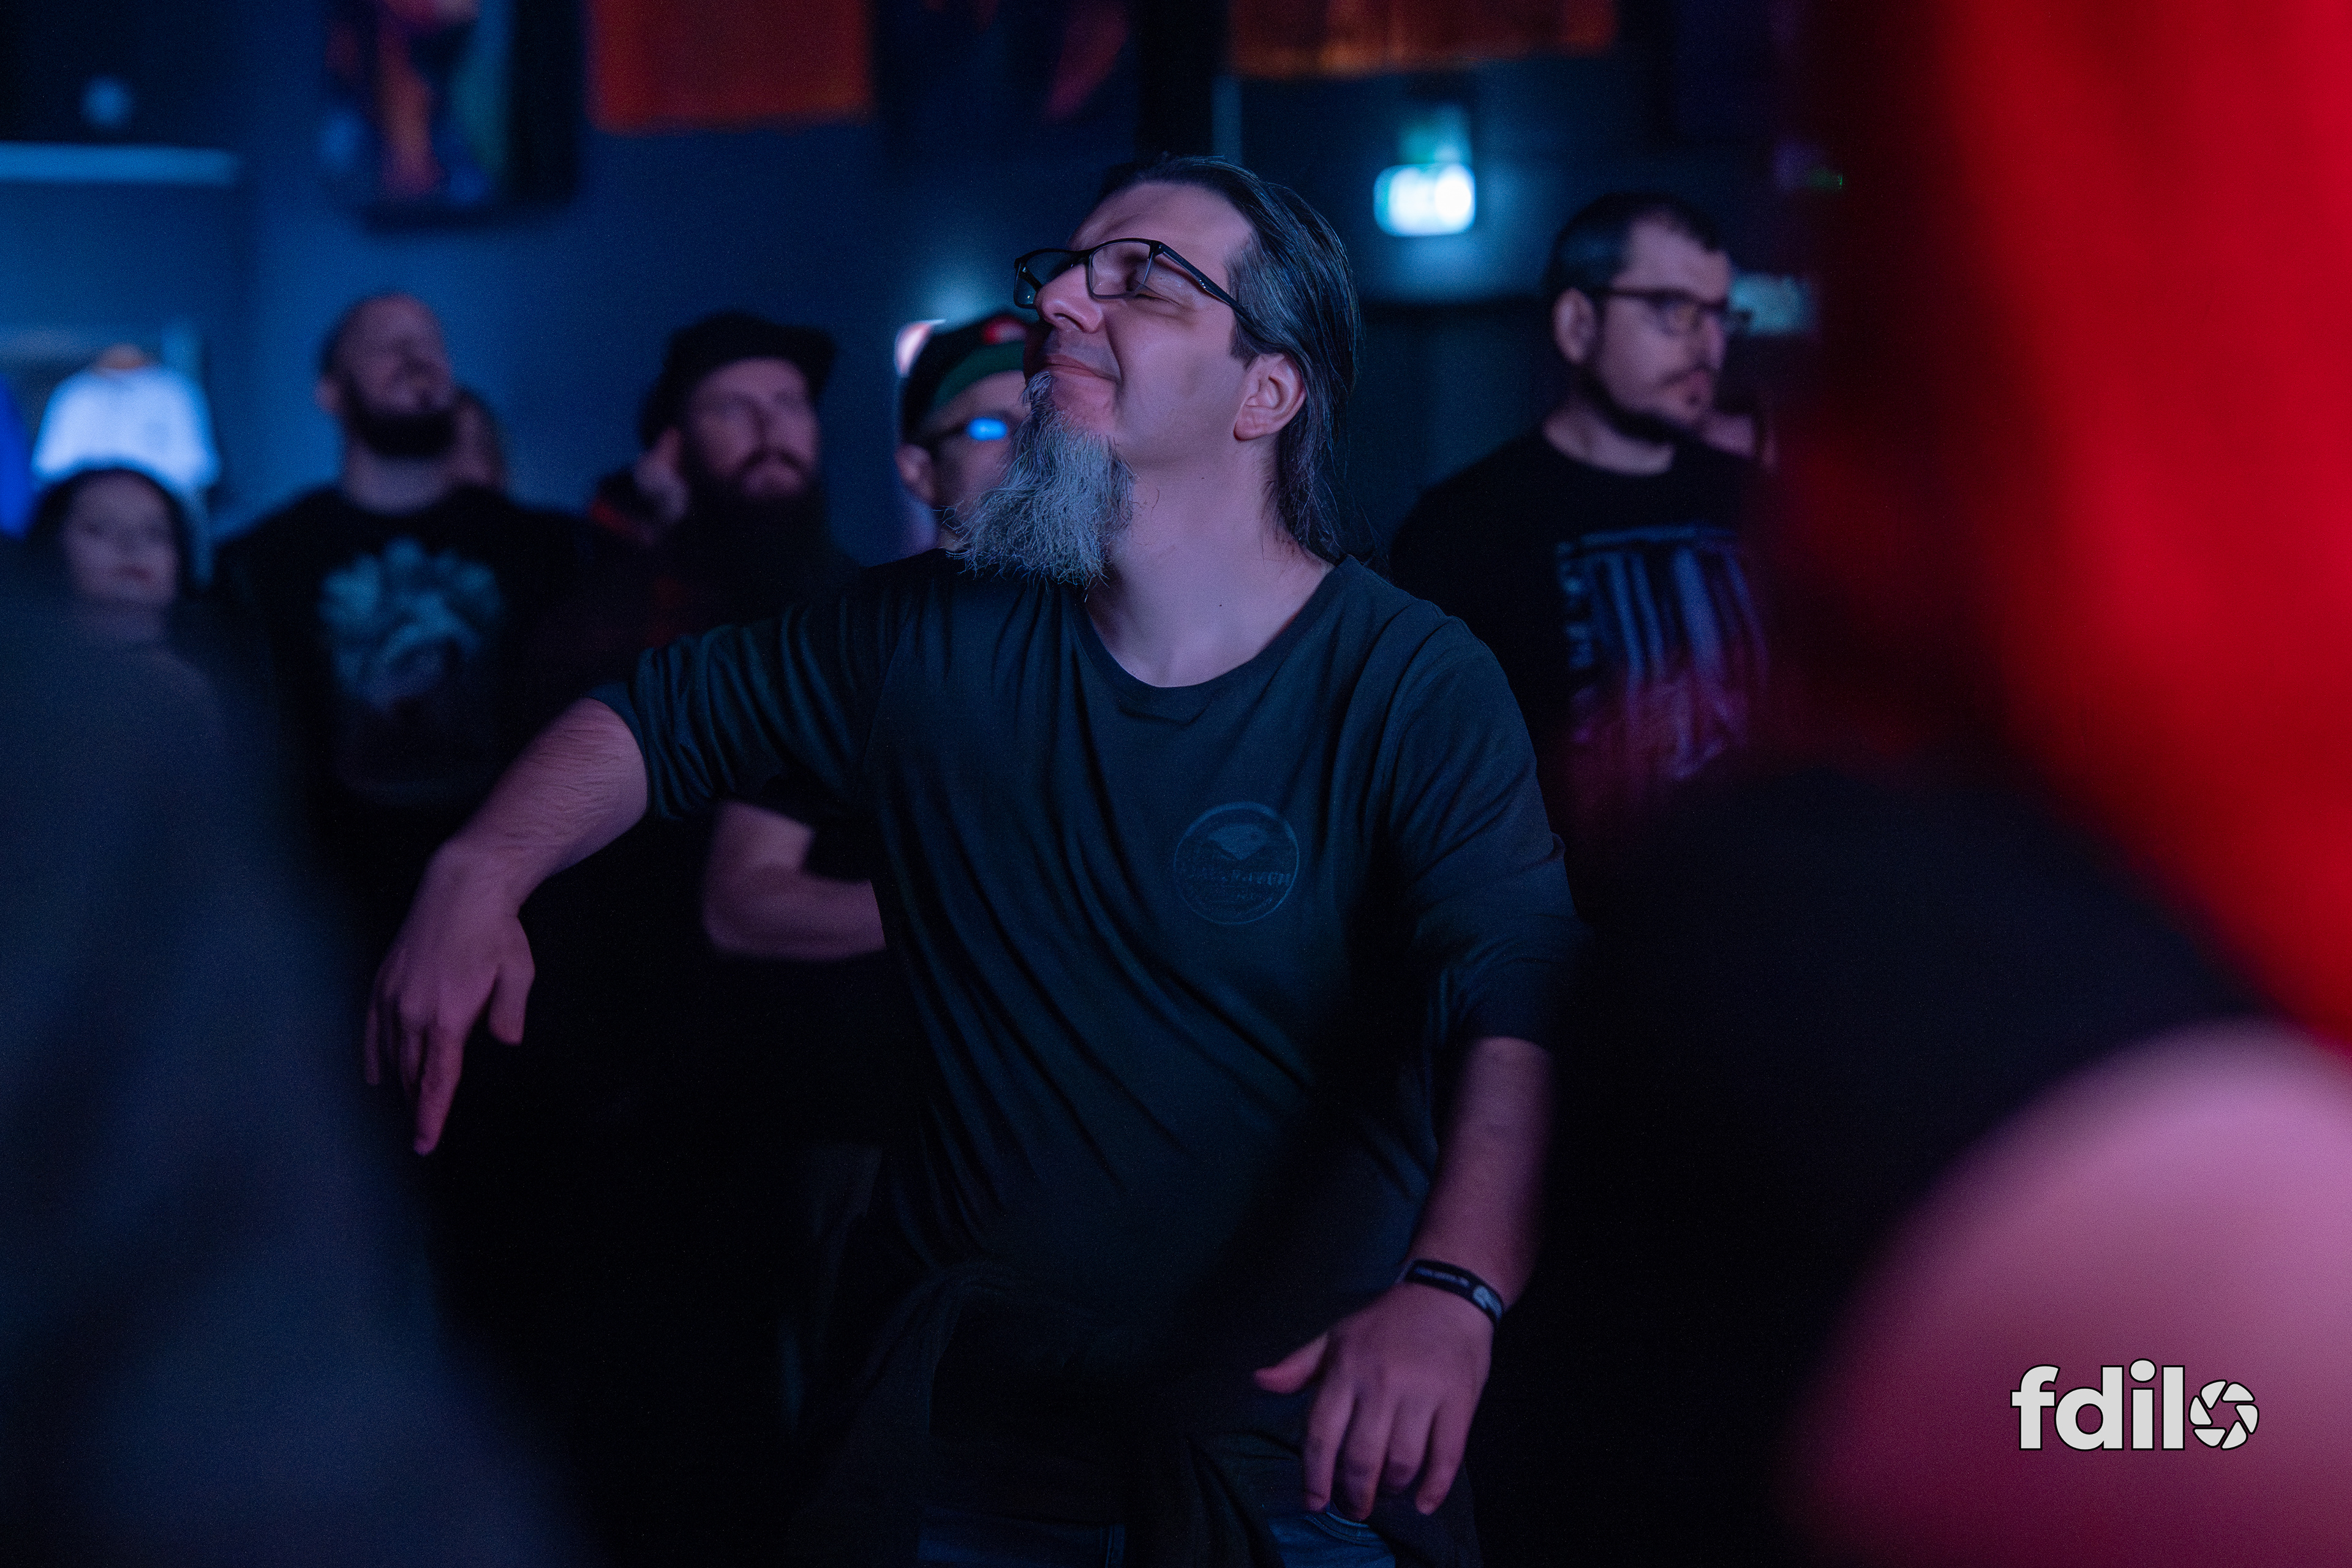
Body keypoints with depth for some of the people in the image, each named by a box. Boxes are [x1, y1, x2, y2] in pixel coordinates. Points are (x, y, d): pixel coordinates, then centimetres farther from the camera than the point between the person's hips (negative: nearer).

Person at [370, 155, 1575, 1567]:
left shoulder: (1417, 689, -13)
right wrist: (479, 876, -9)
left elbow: (1526, 1003, -26)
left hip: (1303, 1413, -3)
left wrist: (1453, 1289, -45)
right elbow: (662, 718, 12)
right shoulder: (935, 641, 0)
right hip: (974, 1385, 3)